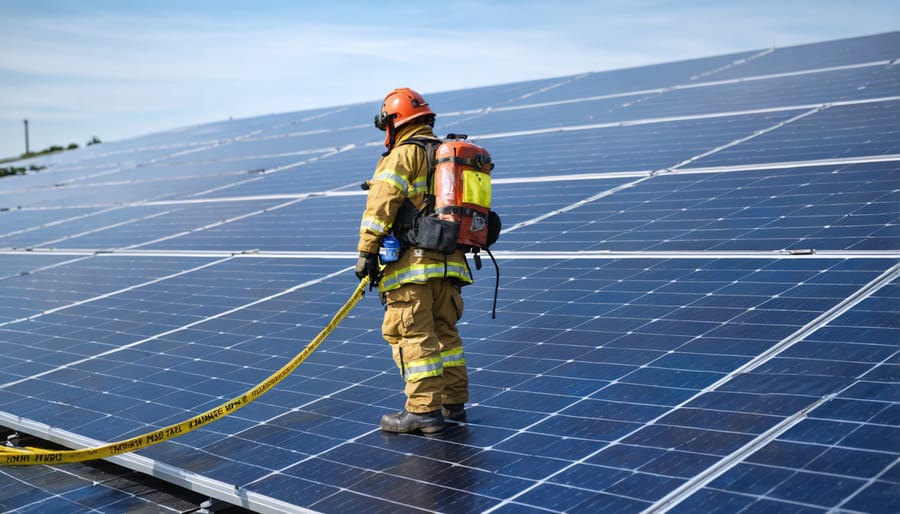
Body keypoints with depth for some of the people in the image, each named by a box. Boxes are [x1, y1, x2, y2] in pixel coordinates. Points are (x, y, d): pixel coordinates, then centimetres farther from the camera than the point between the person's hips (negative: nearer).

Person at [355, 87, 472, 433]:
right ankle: (454, 402, 22)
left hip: (412, 264, -8)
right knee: (444, 331, 16)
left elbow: (381, 205, -15)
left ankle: (424, 410, -4)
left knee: (413, 335, -4)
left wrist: (366, 251, -14)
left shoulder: (403, 155, -5)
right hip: (449, 261, 8)